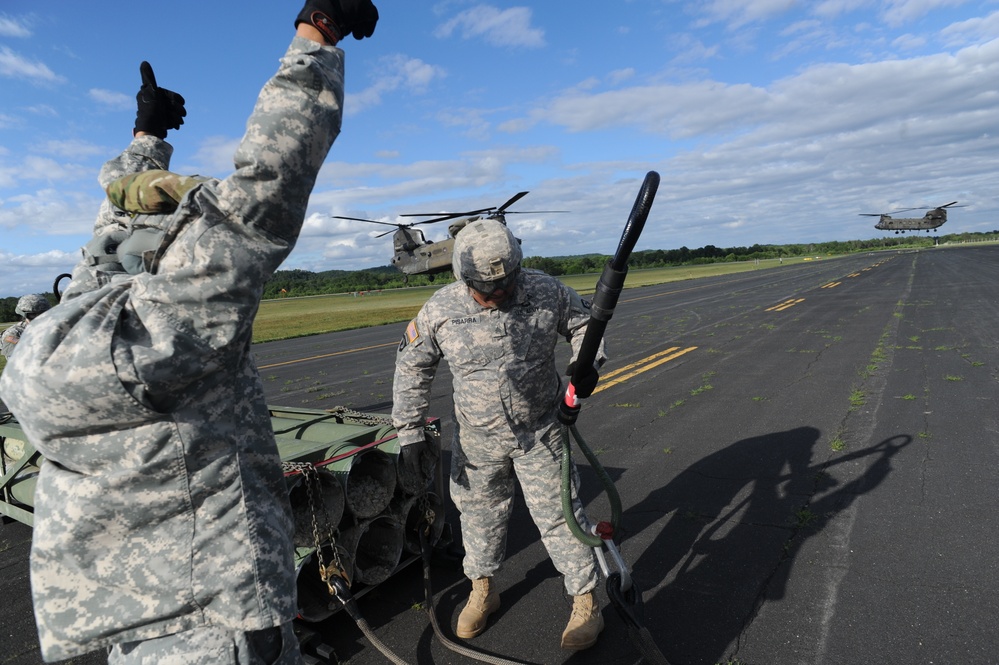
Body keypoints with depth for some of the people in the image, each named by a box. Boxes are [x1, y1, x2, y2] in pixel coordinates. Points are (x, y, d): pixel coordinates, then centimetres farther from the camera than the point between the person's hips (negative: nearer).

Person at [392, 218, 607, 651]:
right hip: (477, 437, 2)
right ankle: (482, 591, 41)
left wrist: (588, 361, -18)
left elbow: (582, 321, 2)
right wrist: (410, 431, -6)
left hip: (539, 432, -1)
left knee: (558, 513, 4)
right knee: (479, 510, 17)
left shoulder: (546, 291, -16)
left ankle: (586, 602, 23)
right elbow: (412, 367, -5)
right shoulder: (440, 310, -17)